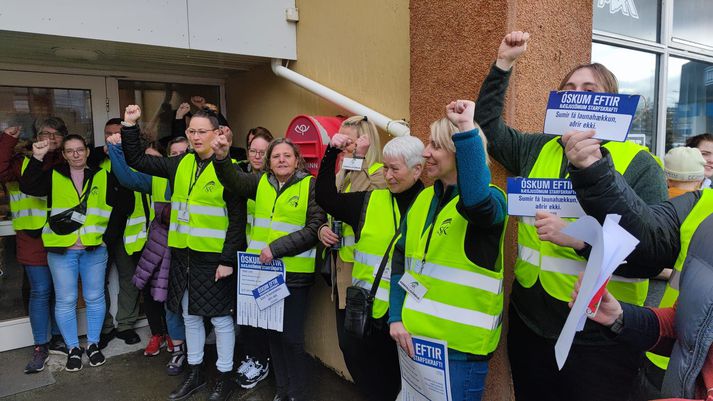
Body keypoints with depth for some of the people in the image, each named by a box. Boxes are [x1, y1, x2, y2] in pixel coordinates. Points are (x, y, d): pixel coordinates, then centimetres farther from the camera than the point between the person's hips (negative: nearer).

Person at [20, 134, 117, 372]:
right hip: (61, 250, 0)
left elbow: (117, 207, 3)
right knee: (65, 301, 6)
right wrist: (37, 158, -17)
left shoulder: (102, 177, 6)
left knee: (94, 298, 8)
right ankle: (73, 348, 21)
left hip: (95, 249, 0)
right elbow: (27, 187, -11)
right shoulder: (53, 176, 5)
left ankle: (93, 344, 24)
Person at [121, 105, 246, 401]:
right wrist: (130, 126, 3)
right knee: (190, 315, 17)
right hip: (183, 255, 6)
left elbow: (237, 219, -12)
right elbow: (137, 161, 14)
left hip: (214, 257, -6)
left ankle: (225, 376, 24)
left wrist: (228, 260, -15)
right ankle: (195, 372, 35)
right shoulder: (180, 165, 7)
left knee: (220, 317, 6)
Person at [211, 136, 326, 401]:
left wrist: (277, 248, -18)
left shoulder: (310, 185, -5)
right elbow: (234, 180, -8)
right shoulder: (262, 182, 8)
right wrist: (222, 158, -27)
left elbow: (314, 228, -13)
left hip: (294, 273, -5)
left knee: (292, 337, 2)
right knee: (272, 333, 16)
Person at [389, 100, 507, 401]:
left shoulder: (491, 198, -14)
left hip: (460, 344, -6)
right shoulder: (424, 198, 6)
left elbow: (475, 201, -40)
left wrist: (466, 129, -37)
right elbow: (401, 258, 8)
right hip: (415, 335, 6)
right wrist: (396, 317, 0)